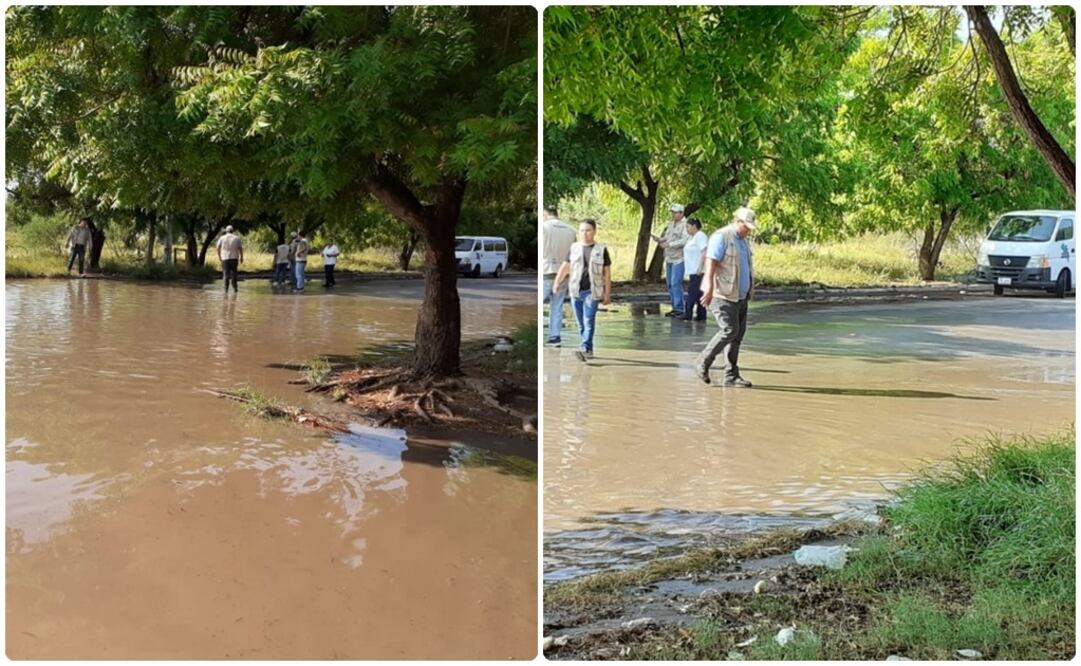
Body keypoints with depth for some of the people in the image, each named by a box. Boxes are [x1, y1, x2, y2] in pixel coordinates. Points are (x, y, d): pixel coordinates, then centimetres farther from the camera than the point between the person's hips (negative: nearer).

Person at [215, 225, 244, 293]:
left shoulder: (222, 238, 2)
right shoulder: (237, 238, 2)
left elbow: (218, 248, 1)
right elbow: (240, 248, -1)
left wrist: (219, 256, 13)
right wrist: (241, 257, 6)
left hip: (225, 258, 0)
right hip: (234, 258, 0)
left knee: (226, 274, 2)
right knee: (234, 273, 9)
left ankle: (226, 288, -3)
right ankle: (235, 288, 8)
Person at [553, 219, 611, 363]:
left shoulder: (601, 250, 2)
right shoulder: (574, 248, 9)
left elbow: (607, 272, 3)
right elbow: (565, 266, 10)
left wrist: (607, 293, 0)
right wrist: (557, 282, -2)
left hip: (592, 292, -4)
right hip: (575, 291, 4)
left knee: (589, 321, -13)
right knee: (581, 323, 8)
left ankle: (584, 349, -22)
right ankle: (589, 350, 17)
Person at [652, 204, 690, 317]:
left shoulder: (684, 225, -10)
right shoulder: (671, 224, 17)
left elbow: (684, 240, -20)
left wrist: (669, 244, -22)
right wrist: (659, 239, 1)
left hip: (678, 259, -9)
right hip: (669, 258, 9)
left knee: (676, 283, -12)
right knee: (670, 284, 10)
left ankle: (679, 308, -8)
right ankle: (674, 307, 17)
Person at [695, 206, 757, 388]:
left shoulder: (743, 240, 17)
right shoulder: (721, 237, -10)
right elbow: (710, 264, -18)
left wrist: (750, 290, 22)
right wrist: (709, 289, -25)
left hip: (740, 296, 9)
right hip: (723, 294, -9)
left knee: (738, 334, 5)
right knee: (729, 331, -14)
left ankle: (731, 375, 9)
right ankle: (703, 364, 0)